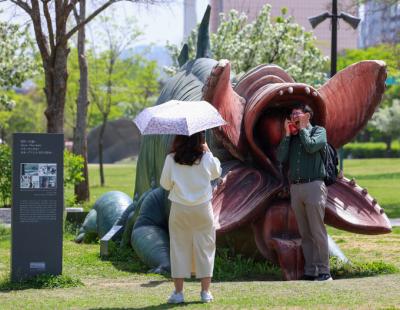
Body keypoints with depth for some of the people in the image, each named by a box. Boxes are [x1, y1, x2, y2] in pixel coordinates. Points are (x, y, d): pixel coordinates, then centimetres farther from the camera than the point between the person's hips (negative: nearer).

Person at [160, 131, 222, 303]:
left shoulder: (171, 159, -8)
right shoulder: (206, 157, -6)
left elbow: (165, 183, 0)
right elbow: (217, 173, 14)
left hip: (179, 208, 0)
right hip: (202, 207, 0)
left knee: (179, 248, 8)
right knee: (205, 248, 9)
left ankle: (178, 292, 8)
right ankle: (205, 292, 10)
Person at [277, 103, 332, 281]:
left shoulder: (318, 131, 5)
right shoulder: (292, 137, 19)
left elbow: (311, 146, -14)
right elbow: (281, 158, 6)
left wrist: (302, 129, 0)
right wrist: (287, 134, 5)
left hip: (313, 185, -6)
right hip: (295, 187, 6)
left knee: (317, 231, -9)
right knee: (304, 233, 6)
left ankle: (323, 271, -8)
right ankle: (310, 271, 7)